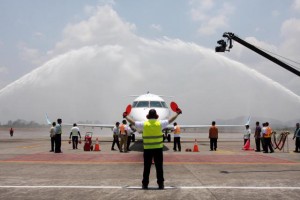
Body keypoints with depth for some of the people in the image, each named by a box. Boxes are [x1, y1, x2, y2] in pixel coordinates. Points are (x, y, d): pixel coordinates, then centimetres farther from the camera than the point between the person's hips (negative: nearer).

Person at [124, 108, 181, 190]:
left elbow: (133, 122, 8)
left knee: (146, 168, 7)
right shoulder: (160, 123, -2)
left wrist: (126, 116, 25)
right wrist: (177, 113, 27)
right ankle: (160, 184, 8)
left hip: (147, 149, 0)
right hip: (158, 148, 0)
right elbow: (170, 120, 11)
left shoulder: (144, 124, -2)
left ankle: (145, 184, 12)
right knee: (159, 167, 5)